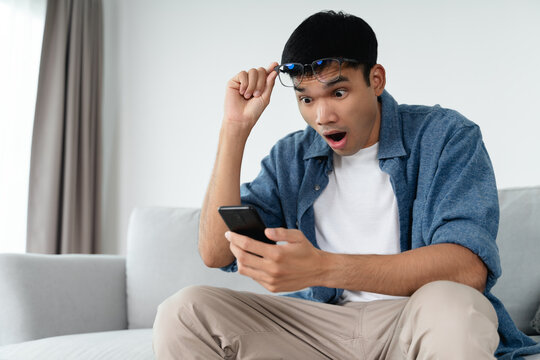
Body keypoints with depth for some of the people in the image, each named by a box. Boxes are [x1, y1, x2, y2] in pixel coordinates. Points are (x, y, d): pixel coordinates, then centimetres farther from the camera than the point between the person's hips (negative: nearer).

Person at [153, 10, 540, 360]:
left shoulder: (446, 136, -3)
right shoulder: (290, 158, 10)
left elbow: (468, 267, -19)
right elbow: (216, 253, 0)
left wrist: (322, 268, -30)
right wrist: (235, 128, -4)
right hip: (321, 323, 4)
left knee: (449, 305, -39)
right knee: (183, 314, -17)